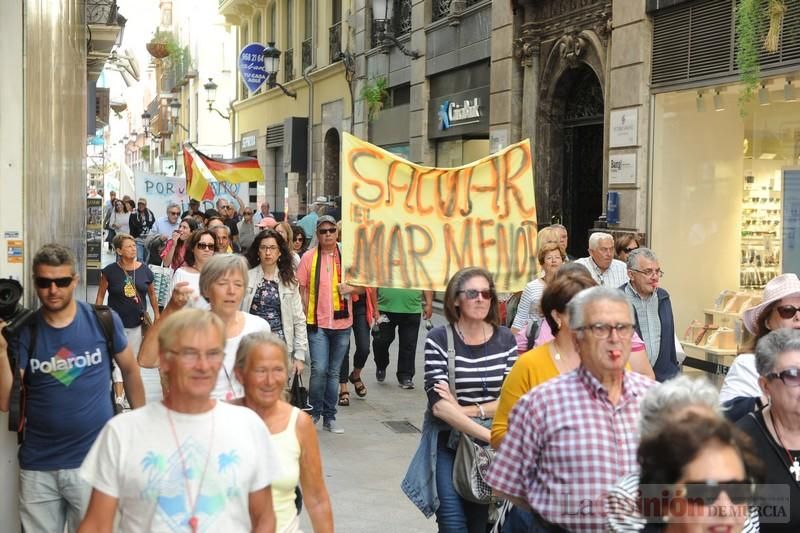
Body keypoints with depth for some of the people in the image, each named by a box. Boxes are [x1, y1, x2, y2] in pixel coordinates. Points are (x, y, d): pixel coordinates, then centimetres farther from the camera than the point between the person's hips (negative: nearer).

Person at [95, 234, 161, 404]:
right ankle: (119, 398, -5)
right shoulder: (110, 271, -10)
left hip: (137, 322, 3)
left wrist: (157, 315, 9)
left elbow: (152, 294, 9)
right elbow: (100, 296, -3)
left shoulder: (144, 270, -3)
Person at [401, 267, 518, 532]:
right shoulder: (439, 339, -8)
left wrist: (464, 410, -17)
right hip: (448, 444, -2)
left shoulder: (505, 339, 1)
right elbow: (439, 405, -17)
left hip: (492, 449, 2)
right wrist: (489, 435, -24)